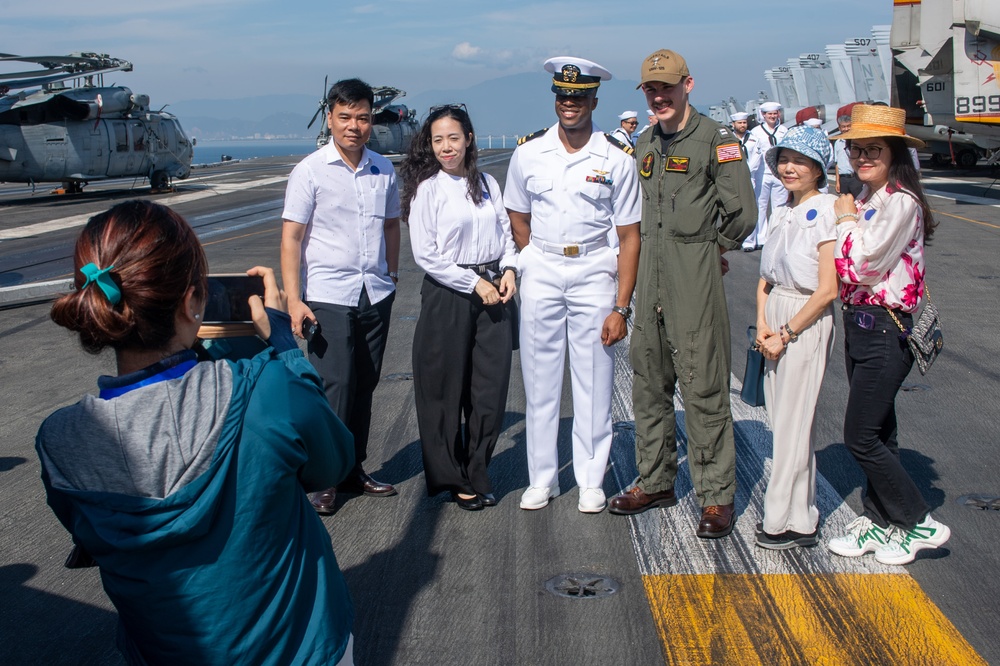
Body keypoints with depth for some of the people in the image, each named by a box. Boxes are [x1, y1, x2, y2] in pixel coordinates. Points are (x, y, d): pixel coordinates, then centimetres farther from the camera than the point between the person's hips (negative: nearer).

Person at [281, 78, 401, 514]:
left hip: (376, 296, 4)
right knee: (334, 388, -6)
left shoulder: (384, 170, 7)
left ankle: (354, 470, 24)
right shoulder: (310, 171, -5)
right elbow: (291, 237, -7)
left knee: (364, 388, 11)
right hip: (328, 297, -4)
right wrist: (293, 300, -13)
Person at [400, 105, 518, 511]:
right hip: (447, 297, -4)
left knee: (492, 387, 4)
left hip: (493, 293, 4)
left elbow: (507, 234, 15)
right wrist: (474, 284, -11)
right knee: (447, 390, 4)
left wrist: (509, 270, -4)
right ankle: (451, 478, 20)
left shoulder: (488, 184, 9)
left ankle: (477, 473, 20)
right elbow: (425, 254, -9)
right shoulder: (427, 189, -5)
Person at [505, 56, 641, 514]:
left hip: (595, 271, -2)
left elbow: (629, 237, -4)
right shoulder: (528, 152, 2)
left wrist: (621, 306, -9)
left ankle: (591, 481, 17)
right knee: (539, 378, 6)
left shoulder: (617, 159, -5)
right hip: (541, 272, 2)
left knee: (594, 381, 4)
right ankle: (541, 478, 18)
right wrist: (538, 264, 9)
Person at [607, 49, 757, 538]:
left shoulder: (714, 139, -7)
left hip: (696, 277, -7)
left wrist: (712, 247, 3)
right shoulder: (645, 143, 15)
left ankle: (717, 496, 5)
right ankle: (656, 481, 26)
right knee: (648, 383, 13)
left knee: (703, 388, -4)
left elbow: (742, 213, -10)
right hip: (650, 275, 7)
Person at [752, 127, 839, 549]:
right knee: (782, 419, 10)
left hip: (807, 323, -7)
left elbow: (827, 290, -15)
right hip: (776, 321, 7)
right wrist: (762, 324, 0)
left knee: (792, 424, -2)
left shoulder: (826, 212, -12)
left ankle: (791, 522, 8)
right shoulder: (782, 213, 11)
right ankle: (801, 514, 21)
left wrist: (786, 333, -13)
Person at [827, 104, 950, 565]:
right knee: (877, 433, 16)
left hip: (886, 329, -9)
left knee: (861, 437, -5)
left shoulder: (900, 201, -17)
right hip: (858, 322, 9)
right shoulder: (866, 198, 10)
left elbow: (863, 265, -20)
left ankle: (920, 523, 9)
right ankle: (879, 520, 27)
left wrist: (847, 220, -6)